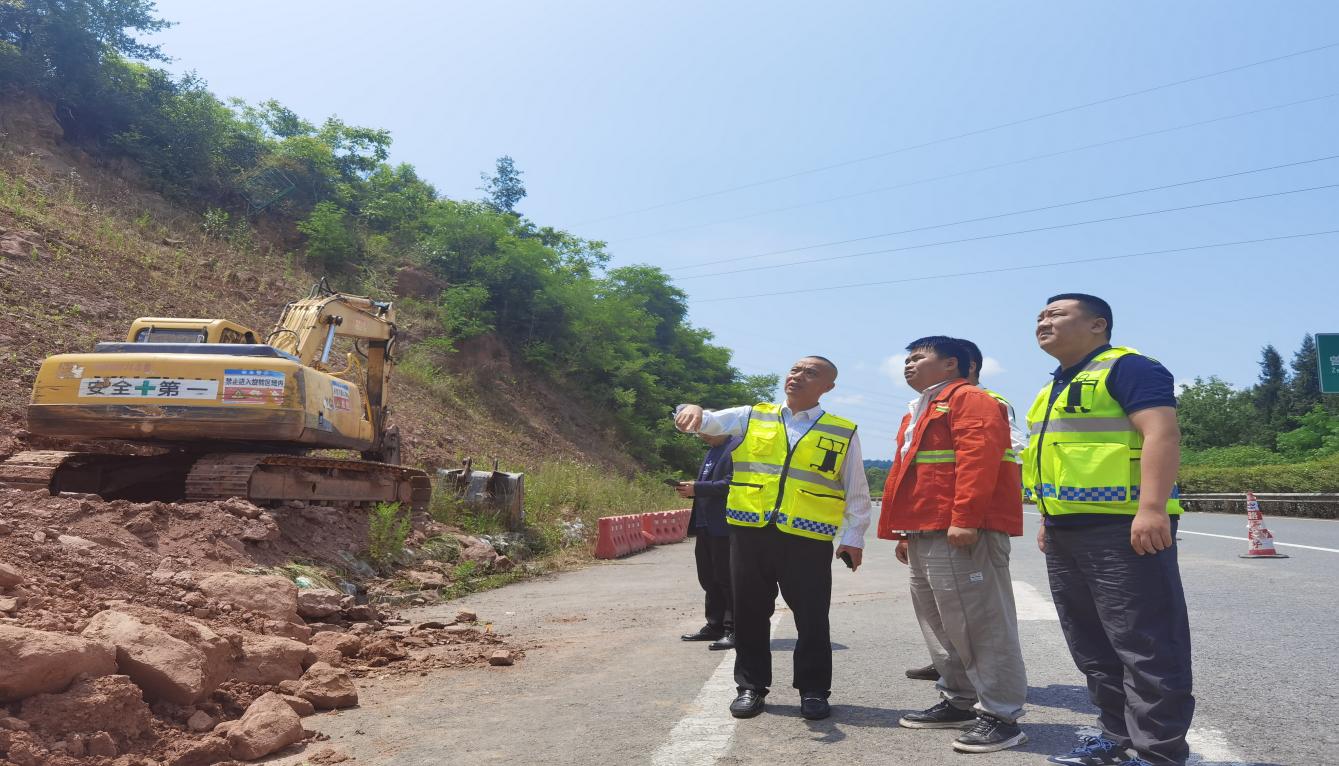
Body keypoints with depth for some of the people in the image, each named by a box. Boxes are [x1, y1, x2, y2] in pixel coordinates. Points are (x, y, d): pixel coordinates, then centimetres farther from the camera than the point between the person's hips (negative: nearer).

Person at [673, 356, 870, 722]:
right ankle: (751, 686, 24)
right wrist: (693, 410, -22)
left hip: (807, 538, -2)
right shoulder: (752, 418, 11)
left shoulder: (843, 433, 6)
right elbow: (708, 422, 2)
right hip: (750, 532, 2)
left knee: (811, 619, 4)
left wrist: (853, 538, 1)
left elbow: (857, 493, 9)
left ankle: (814, 690, 21)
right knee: (750, 615, 10)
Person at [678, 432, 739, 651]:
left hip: (724, 527, -10)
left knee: (728, 579, -4)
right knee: (709, 579, 14)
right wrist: (690, 489, 5)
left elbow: (731, 484, -21)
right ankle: (715, 626, 24)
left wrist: (697, 488, -19)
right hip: (706, 526, 10)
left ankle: (734, 630, 3)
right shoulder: (712, 451, 19)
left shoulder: (736, 447, -12)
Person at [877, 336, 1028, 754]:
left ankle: (1000, 715, 0)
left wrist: (965, 518, -27)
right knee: (940, 622, 15)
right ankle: (959, 701, 25)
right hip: (925, 535, 11)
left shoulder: (969, 399, -6)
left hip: (961, 532, -11)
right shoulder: (919, 412, 25)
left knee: (979, 624, -7)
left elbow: (977, 459, -19)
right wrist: (905, 531, 23)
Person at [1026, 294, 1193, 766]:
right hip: (1065, 533, 10)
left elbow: (1161, 432, -18)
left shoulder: (1125, 367, -7)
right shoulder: (1055, 387, 21)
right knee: (1091, 645, 14)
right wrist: (1047, 519, 23)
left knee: (1145, 644, -4)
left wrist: (1152, 508, -27)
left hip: (1122, 526, -10)